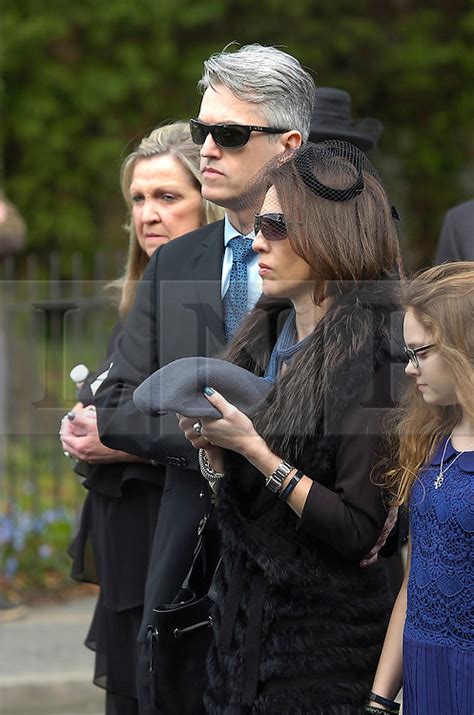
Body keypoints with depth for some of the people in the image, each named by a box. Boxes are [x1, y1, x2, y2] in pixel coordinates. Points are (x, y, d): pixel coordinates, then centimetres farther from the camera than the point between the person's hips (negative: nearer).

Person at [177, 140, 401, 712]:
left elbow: (362, 530, -22)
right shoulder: (266, 334, 6)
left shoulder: (367, 356, -20)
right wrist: (211, 444, -8)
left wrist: (255, 450, -24)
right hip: (242, 610, 8)